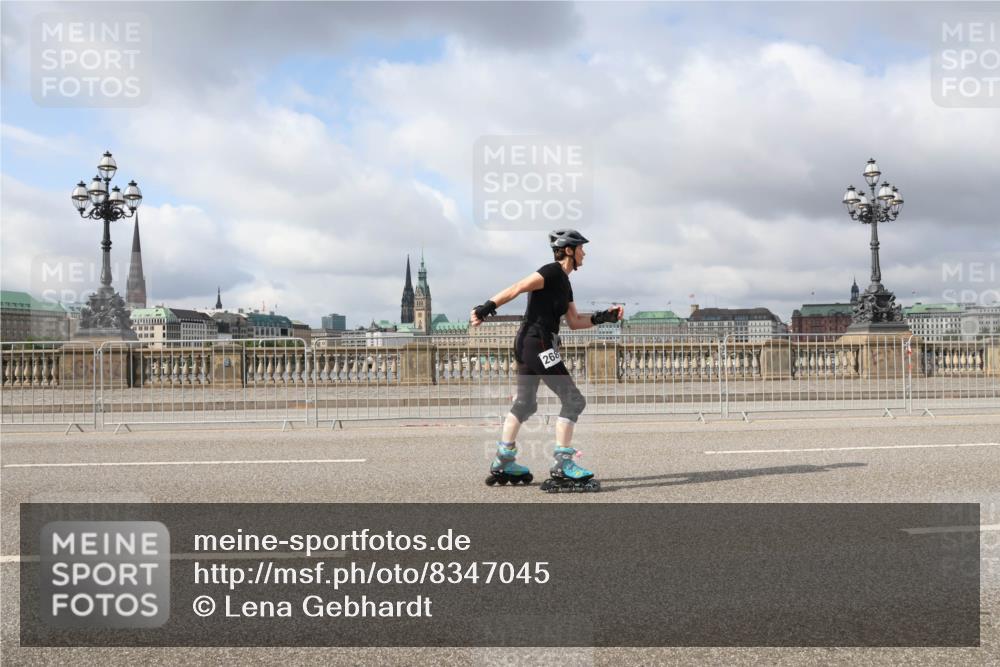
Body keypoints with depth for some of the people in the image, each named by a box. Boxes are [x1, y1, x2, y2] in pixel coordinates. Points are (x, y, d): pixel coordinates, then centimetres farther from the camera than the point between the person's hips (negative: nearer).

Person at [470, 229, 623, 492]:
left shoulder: (564, 282, 19)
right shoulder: (553, 272, -10)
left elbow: (574, 321, 19)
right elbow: (518, 288, -20)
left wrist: (604, 317, 9)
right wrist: (488, 307, -28)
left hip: (526, 344, 11)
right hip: (538, 344, -11)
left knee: (525, 404, 19)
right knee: (573, 401, -8)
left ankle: (503, 463, 26)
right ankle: (562, 468, -9)